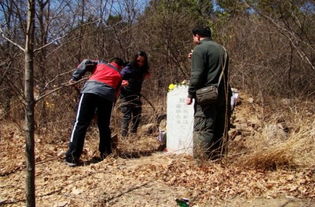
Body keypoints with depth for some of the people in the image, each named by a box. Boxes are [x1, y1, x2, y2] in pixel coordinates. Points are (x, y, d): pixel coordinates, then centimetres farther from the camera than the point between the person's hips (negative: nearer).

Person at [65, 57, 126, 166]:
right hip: (107, 95, 1)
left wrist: (75, 77, 17)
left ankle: (72, 157, -9)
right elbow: (116, 93, 23)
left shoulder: (100, 63, 30)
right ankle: (106, 153, 20)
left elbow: (85, 63, 16)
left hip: (91, 90, -1)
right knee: (104, 126, 18)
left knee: (81, 123, -3)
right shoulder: (119, 75, 30)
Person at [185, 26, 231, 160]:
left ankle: (202, 159, -9)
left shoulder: (200, 49, -6)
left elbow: (197, 75, -14)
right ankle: (218, 157, 18)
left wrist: (190, 94, -9)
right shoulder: (221, 49, 20)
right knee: (220, 129, 12)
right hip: (223, 94, 8)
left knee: (202, 129, -7)